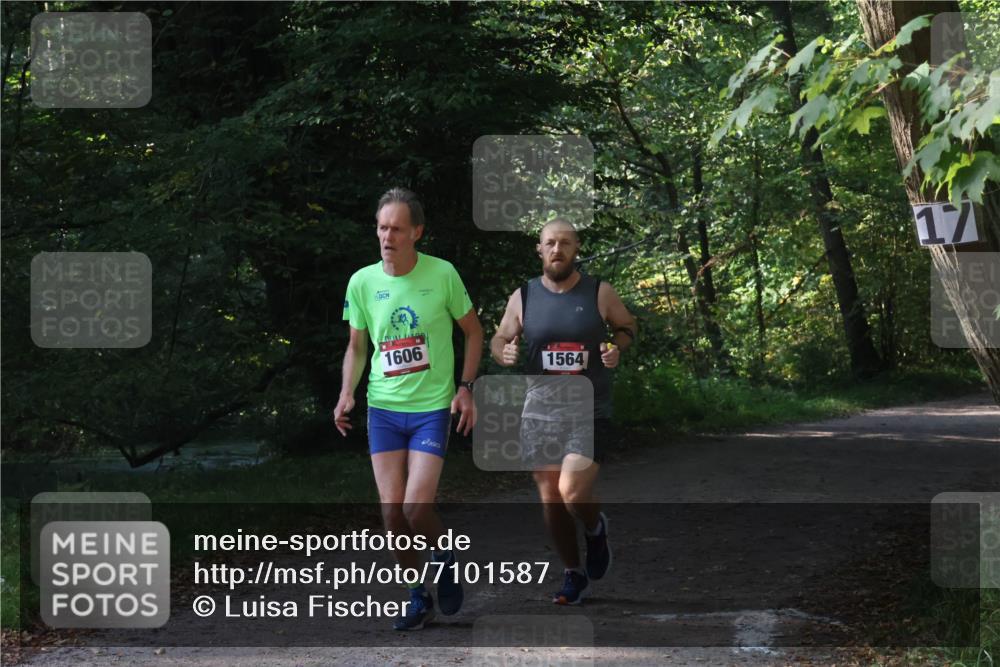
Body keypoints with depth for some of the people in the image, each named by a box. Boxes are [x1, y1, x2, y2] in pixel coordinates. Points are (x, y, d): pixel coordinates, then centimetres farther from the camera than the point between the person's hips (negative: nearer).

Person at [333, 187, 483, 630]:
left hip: (432, 407, -3)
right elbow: (357, 347, 11)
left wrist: (466, 387, -5)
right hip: (383, 409, 3)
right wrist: (347, 394, -5)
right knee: (392, 511, 1)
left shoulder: (442, 274, -8)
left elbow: (473, 330, 5)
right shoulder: (362, 282, -1)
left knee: (416, 510, -13)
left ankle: (444, 561, 19)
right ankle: (418, 598, 20)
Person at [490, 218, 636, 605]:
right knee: (550, 498, 7)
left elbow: (627, 325, 13)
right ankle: (573, 576, 25)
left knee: (573, 493, -17)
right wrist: (504, 352, -14)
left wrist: (617, 348, -8)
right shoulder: (523, 297, 2)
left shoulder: (599, 293, -2)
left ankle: (596, 529, 19)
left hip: (589, 412, -3)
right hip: (540, 411, 3)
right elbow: (499, 340, 10)